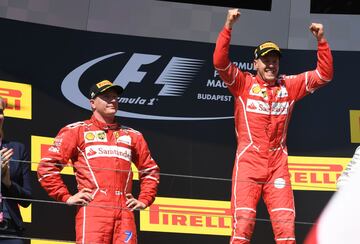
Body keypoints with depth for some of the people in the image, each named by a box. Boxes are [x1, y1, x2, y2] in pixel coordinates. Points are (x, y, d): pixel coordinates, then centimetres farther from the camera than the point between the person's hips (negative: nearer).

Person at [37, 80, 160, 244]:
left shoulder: (132, 136, 22)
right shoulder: (76, 131, 11)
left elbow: (150, 170, 31)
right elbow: (47, 166, 5)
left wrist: (144, 200, 17)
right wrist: (66, 197, -2)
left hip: (125, 212, 4)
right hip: (92, 210, -4)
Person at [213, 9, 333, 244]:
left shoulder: (290, 86, 12)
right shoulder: (243, 83, 4)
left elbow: (325, 74, 10)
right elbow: (220, 62, -10)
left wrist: (322, 41, -1)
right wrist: (228, 27, -20)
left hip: (278, 166, 3)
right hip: (248, 164, -3)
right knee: (243, 224, -9)